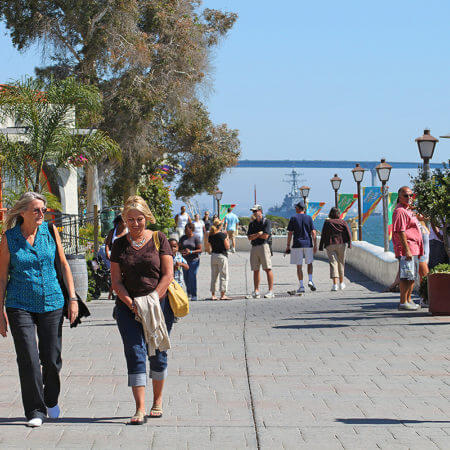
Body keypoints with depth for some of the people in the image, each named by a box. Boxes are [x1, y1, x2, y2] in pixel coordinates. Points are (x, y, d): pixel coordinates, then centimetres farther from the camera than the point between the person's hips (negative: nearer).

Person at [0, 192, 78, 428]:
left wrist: (73, 298, 2)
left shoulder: (50, 231, 1)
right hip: (20, 305, -2)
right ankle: (35, 411, 1)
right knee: (28, 359, -9)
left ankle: (51, 400, 31)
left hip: (51, 303, 2)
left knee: (52, 359, 4)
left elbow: (64, 265, 8)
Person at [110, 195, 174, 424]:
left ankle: (157, 401, 25)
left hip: (159, 303, -1)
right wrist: (131, 303, -12)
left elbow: (167, 274, -3)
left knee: (157, 354, 6)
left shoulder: (159, 239, 2)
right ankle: (140, 409, -14)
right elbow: (116, 280, 4)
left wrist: (152, 299, -14)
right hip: (128, 307, 1)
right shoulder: (120, 244, 7)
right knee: (135, 353, -10)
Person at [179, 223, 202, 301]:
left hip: (194, 260, -4)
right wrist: (181, 251, -11)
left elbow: (200, 250, -7)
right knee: (186, 277, 8)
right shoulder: (183, 238, 8)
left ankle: (194, 295, -4)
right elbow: (179, 247, 12)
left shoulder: (196, 238, -5)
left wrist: (191, 252, -20)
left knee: (192, 277, -9)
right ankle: (189, 292, 33)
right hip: (185, 260, 4)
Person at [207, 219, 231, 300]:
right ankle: (223, 295, -3)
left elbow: (209, 247, 10)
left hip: (213, 256, 6)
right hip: (222, 255, -6)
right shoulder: (222, 235, -12)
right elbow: (227, 247, -9)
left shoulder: (211, 235, 4)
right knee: (224, 276, 0)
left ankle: (213, 295, 13)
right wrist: (227, 239, 2)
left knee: (214, 276, 12)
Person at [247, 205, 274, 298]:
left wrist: (254, 235, -1)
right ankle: (256, 291, 10)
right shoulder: (252, 223, 16)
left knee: (268, 269, -9)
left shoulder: (266, 221, 0)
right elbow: (250, 238, 6)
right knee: (255, 270, 6)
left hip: (264, 246, -6)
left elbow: (265, 236, -11)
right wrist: (258, 234, -10)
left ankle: (271, 291, -11)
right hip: (254, 247, 6)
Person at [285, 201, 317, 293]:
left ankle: (301, 286, -1)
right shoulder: (309, 218, 4)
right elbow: (313, 232, -1)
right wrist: (315, 245, 2)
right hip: (308, 244, 2)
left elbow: (290, 233, -3)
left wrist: (288, 245, 2)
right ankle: (310, 280, -1)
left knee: (299, 266, 3)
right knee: (309, 263, 18)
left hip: (297, 244, -2)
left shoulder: (293, 218, -1)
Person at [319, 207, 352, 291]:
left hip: (330, 245, -1)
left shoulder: (327, 222, 4)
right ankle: (341, 283, 28)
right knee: (341, 263, 16)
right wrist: (349, 243, -4)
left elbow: (323, 235, 1)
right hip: (341, 243, 1)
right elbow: (348, 234, -3)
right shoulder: (343, 222, 6)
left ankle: (335, 284, -19)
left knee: (333, 263, -6)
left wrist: (321, 246, 3)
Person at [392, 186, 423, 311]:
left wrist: (418, 249, 24)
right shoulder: (400, 211, -13)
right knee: (406, 276, -10)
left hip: (414, 249, 11)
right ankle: (403, 302, -8)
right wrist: (407, 250, -24)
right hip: (406, 249, -10)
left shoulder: (408, 211, 20)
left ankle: (409, 300, 21)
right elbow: (401, 232, -20)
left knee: (412, 277, 14)